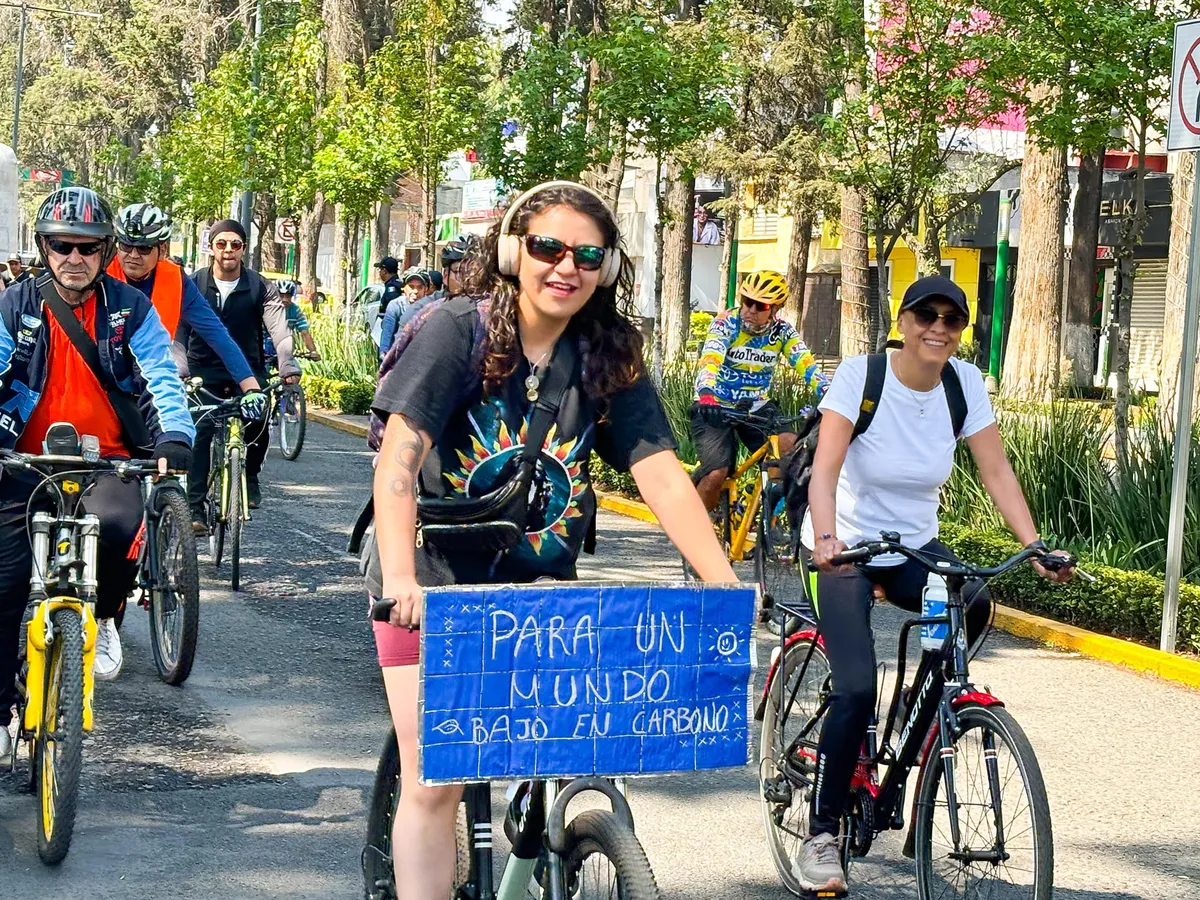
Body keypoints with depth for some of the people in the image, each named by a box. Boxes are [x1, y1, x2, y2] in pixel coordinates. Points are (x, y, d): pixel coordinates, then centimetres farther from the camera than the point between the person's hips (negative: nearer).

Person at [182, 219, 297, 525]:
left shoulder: (260, 287, -4)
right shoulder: (194, 284, -3)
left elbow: (279, 329, -16)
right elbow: (180, 330, -7)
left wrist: (288, 367, -31)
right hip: (204, 371, 0)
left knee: (258, 422, -16)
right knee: (199, 434, -11)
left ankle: (250, 476, 14)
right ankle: (195, 509, -8)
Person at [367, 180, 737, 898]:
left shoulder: (610, 359, -3)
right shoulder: (461, 329, -13)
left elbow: (662, 475, -11)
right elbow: (400, 455, -23)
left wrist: (726, 588, -24)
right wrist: (399, 577, -38)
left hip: (538, 583, 3)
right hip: (434, 579, -3)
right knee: (433, 784, -8)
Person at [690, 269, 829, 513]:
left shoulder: (782, 331, -5)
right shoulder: (726, 323, -15)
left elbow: (807, 365, -16)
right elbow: (709, 361, -31)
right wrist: (706, 396, -51)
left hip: (756, 409, 3)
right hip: (716, 409, -3)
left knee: (792, 448, -22)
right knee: (716, 473, -22)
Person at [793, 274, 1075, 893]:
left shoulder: (964, 383, -7)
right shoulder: (859, 376, -18)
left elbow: (997, 473, -8)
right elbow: (825, 471, -27)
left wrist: (1035, 547, -20)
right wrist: (826, 539, -44)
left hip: (913, 546, 4)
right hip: (847, 547, -4)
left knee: (973, 604, -27)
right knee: (857, 688, -19)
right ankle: (820, 836, -4)